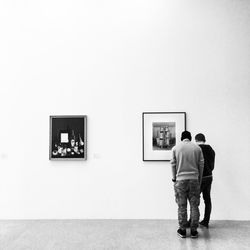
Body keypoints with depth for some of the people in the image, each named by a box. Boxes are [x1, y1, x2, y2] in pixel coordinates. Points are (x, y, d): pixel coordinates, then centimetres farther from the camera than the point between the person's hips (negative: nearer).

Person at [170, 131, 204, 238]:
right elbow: (201, 165, 6)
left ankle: (182, 230, 13)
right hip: (194, 180, 1)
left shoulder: (176, 148, 1)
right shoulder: (197, 148, 4)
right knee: (194, 205, 8)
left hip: (180, 180, -1)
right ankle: (194, 231, 14)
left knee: (182, 206, 6)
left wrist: (174, 178, 13)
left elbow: (173, 164, 2)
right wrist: (199, 180, 15)